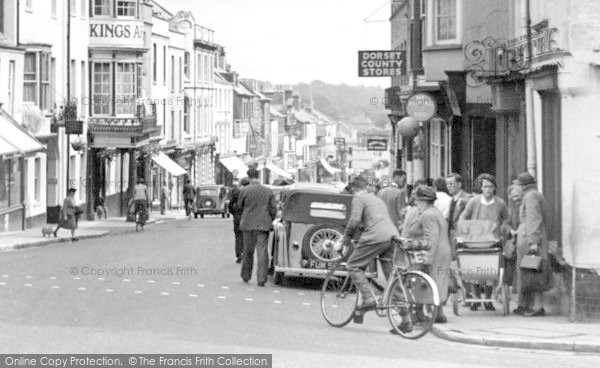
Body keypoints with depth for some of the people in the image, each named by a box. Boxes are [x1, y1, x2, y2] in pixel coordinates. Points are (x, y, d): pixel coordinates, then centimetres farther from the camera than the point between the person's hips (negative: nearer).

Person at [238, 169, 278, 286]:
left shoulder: (244, 190, -7)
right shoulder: (268, 191, -1)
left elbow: (240, 206, 4)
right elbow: (274, 209, -1)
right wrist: (270, 220, 14)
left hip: (248, 224, 0)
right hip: (263, 225, 0)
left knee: (248, 251, 14)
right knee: (262, 252, 0)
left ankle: (246, 276, 25)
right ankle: (261, 279, -5)